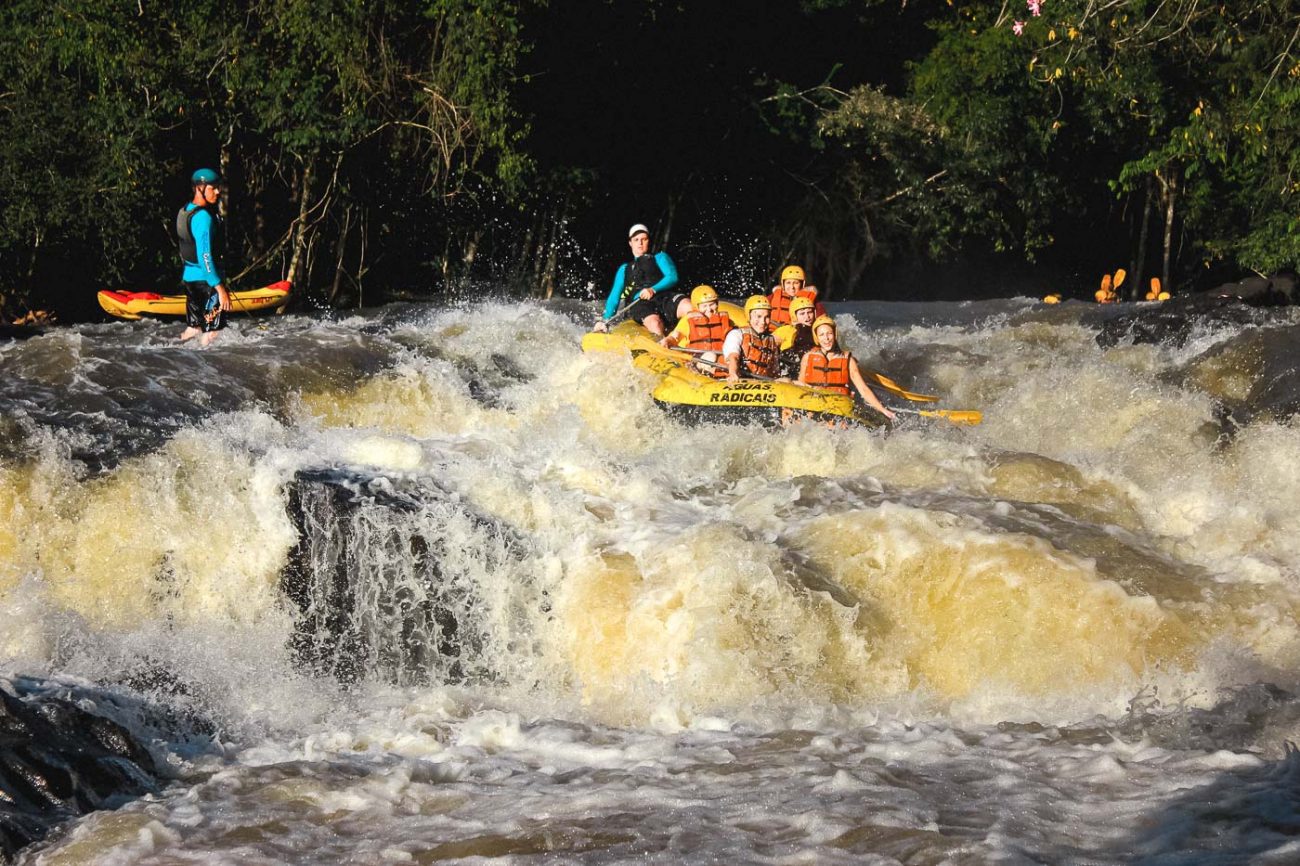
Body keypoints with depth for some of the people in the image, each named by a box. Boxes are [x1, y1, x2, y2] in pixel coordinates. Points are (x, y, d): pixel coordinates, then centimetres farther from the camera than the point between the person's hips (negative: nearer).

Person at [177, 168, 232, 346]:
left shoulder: (185, 211, 11)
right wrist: (220, 288, -24)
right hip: (205, 280, -10)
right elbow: (205, 256, -24)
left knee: (193, 328, 17)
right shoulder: (203, 217, -20)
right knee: (210, 333, -4)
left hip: (189, 276, 10)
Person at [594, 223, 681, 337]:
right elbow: (614, 297, 26)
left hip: (663, 296, 0)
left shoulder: (660, 258, 27)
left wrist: (654, 290, -13)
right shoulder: (625, 269, 33)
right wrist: (605, 320, 8)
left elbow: (672, 277, 7)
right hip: (638, 304, 0)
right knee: (654, 323, -39)